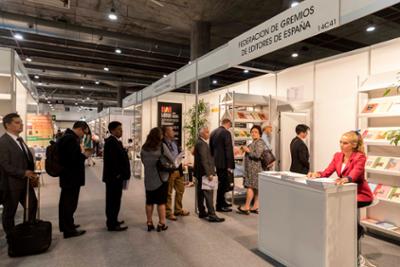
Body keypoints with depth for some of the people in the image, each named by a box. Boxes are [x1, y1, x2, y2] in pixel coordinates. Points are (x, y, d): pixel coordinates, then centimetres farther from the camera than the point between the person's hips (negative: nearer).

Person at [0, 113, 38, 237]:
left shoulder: (20, 139, 10)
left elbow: (29, 158, 11)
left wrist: (32, 174, 0)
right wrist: (24, 173, -23)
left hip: (25, 181, 8)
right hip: (11, 184, -8)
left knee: (32, 205, 16)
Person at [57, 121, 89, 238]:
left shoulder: (65, 137, 10)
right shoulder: (71, 139, -23)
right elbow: (74, 159, -29)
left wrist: (81, 155, 4)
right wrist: (84, 155, -12)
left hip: (66, 177, 11)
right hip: (72, 178, -11)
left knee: (65, 202, 21)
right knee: (70, 203, 1)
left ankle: (65, 225, 36)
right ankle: (69, 230, 13)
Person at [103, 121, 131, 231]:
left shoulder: (115, 141, 15)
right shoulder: (111, 142, -17)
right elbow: (112, 160, -24)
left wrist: (123, 174, 13)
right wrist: (118, 174, -19)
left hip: (116, 176, 10)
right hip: (114, 177, -10)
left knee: (113, 200, 18)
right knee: (114, 201, -2)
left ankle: (112, 221, 30)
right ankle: (112, 224, 8)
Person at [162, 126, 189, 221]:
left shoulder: (174, 142, 11)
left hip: (178, 170, 8)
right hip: (169, 171, -8)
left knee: (180, 191, 17)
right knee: (168, 193, 7)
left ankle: (178, 210, 34)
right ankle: (168, 213, 22)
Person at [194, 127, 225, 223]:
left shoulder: (200, 143, 15)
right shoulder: (201, 144, -17)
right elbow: (204, 160, -22)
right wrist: (209, 174, -22)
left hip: (200, 173, 11)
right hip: (204, 173, -11)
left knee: (201, 193, 15)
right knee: (208, 194, -6)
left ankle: (202, 212, 25)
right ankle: (212, 215, -2)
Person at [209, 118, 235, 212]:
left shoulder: (213, 132, 9)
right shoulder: (226, 133, -15)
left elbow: (211, 148, 15)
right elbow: (229, 150, -18)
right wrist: (230, 166, -16)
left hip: (216, 162, 8)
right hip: (223, 163, -8)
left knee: (221, 182, 20)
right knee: (223, 184, 2)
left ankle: (222, 202, 32)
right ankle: (220, 206, 9)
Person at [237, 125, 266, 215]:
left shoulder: (259, 142, -12)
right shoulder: (255, 142, 18)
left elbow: (257, 155, -23)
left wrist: (248, 150, -12)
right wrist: (246, 150, 11)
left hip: (255, 168, -10)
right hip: (254, 168, 10)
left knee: (250, 186, -7)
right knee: (256, 187, 10)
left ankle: (246, 207, -1)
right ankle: (255, 207, 15)